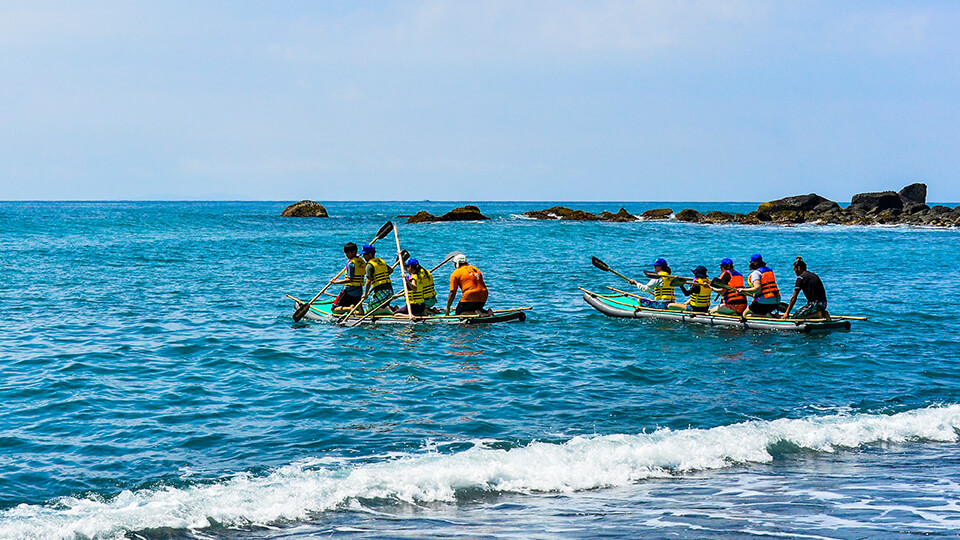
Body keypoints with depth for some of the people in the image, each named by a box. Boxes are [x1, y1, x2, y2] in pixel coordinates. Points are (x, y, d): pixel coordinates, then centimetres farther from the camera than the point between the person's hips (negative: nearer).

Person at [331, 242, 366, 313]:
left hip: (348, 291, -8)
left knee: (334, 309, -3)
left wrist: (336, 282, -17)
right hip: (359, 291, 8)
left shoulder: (351, 263, -16)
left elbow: (350, 279, -22)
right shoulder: (361, 261, 7)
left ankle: (349, 308, -25)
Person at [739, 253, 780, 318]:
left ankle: (767, 315, -14)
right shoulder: (770, 271, 16)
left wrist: (744, 290, -15)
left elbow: (757, 288, -24)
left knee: (745, 314, 3)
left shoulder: (755, 273, -10)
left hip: (764, 302, -8)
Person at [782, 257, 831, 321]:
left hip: (814, 305, -8)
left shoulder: (801, 278, -5)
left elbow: (794, 298, -5)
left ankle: (817, 314, -11)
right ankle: (822, 313, 4)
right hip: (823, 305, 8)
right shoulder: (814, 275, 19)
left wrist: (787, 313, 1)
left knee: (795, 317, -1)